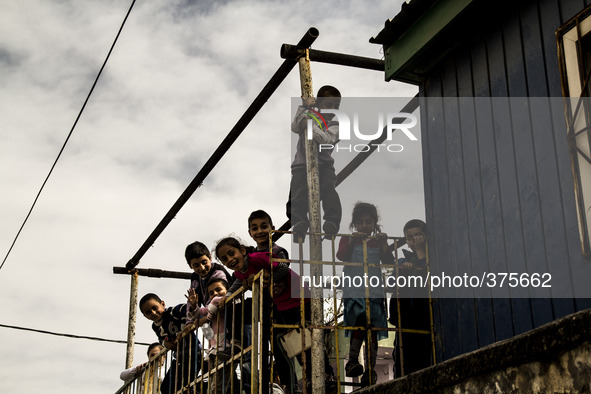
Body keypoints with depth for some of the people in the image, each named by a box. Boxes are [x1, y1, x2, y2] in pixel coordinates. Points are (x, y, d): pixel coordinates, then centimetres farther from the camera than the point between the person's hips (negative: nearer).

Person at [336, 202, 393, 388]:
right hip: (353, 291, -3)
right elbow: (341, 256, -8)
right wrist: (352, 241, -22)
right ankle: (352, 361, -29)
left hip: (374, 292, 3)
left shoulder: (378, 242, 15)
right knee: (362, 318, -28)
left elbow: (389, 262, 2)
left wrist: (384, 244, -12)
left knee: (372, 330, 2)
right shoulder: (348, 240, 10)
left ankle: (370, 371, 7)